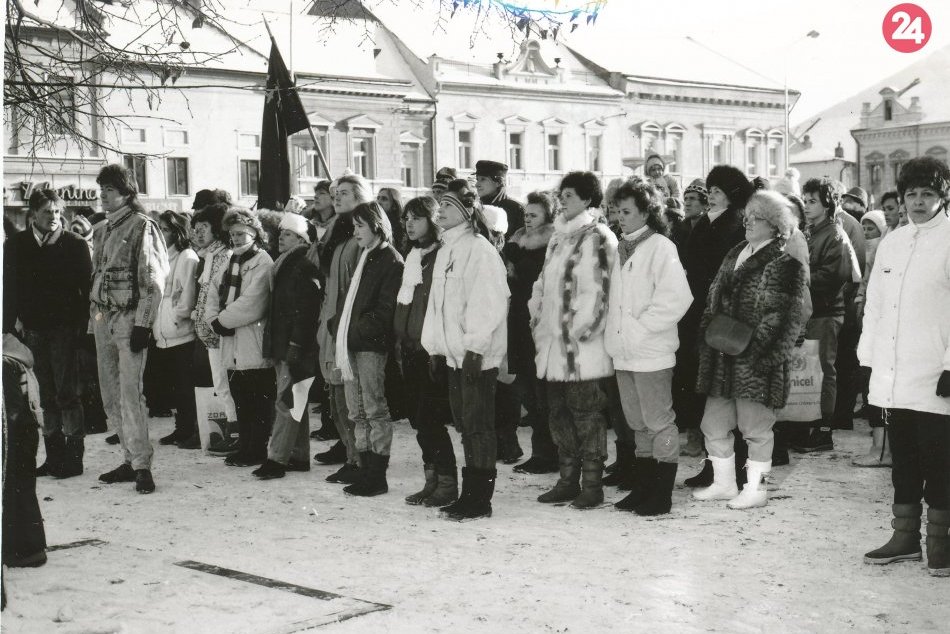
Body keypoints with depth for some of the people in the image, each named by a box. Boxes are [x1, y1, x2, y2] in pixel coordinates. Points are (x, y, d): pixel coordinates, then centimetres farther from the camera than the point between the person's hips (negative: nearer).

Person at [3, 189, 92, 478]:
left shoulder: (75, 245, -1)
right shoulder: (16, 246, 7)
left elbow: (86, 288, -2)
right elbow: (9, 289, 8)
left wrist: (81, 325, -9)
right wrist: (9, 327, 1)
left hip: (65, 328, -3)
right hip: (34, 329, 3)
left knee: (67, 392, -6)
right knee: (46, 396, 8)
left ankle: (73, 456, 0)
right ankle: (54, 456, 13)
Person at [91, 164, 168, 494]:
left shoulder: (142, 226, -7)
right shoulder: (102, 231, 16)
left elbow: (153, 280, -12)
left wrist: (142, 324, -17)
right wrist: (94, 316, 15)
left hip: (129, 318, -8)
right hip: (103, 318, 8)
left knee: (130, 393, -12)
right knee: (111, 395, 9)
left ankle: (141, 464, -8)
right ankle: (131, 459, 16)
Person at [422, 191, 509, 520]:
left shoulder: (479, 249, -11)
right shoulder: (445, 252, 16)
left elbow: (490, 302, -17)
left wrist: (475, 346, -19)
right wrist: (435, 346, 14)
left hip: (476, 355, -8)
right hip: (453, 353, 8)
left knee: (478, 426, -4)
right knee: (465, 425, 11)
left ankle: (480, 499, 1)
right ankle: (470, 494, 17)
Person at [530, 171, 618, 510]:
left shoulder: (596, 238, -10)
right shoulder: (559, 238, 17)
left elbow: (597, 292, -17)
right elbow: (543, 285, 24)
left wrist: (576, 330, -16)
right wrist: (539, 320, 14)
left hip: (583, 347, -9)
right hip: (554, 346, 9)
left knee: (586, 413, -3)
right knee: (560, 412, 13)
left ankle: (592, 485, 5)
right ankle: (568, 481, 22)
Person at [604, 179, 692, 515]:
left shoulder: (660, 247, -8)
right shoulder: (622, 249, 14)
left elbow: (676, 298, -18)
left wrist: (641, 327, -14)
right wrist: (615, 332, 8)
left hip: (652, 352, -8)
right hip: (624, 352, 8)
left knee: (659, 422, -2)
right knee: (638, 424, 14)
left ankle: (662, 495, 4)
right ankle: (643, 488, 23)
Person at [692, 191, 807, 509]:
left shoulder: (784, 263, -8)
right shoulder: (736, 254, 16)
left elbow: (782, 316, -14)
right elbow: (715, 301, 20)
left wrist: (752, 347, -18)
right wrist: (707, 335, 10)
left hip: (756, 360, -8)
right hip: (722, 358, 8)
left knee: (755, 426, 2)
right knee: (714, 423, 12)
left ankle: (755, 488, 15)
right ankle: (723, 483, 25)